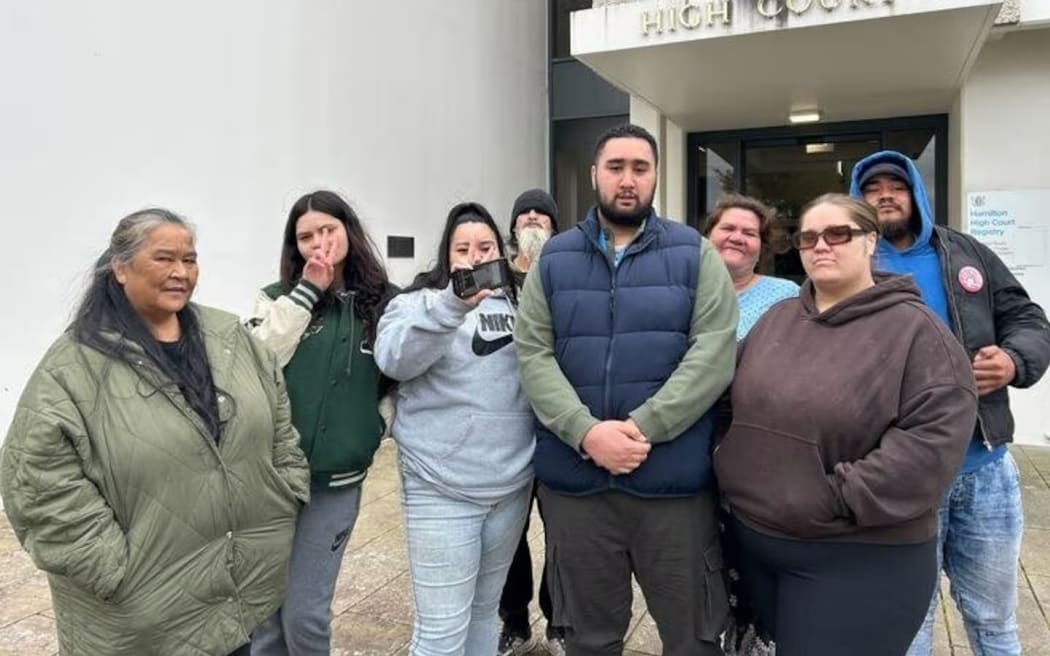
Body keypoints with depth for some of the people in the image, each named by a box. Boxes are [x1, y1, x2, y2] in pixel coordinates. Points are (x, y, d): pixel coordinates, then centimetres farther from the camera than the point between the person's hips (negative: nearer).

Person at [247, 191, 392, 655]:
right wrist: (305, 292, -13)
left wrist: (377, 424, 0)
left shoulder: (383, 303, 3)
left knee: (304, 614, 4)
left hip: (337, 481, 0)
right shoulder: (279, 297, 1)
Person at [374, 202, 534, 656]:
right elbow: (393, 358, -24)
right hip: (443, 490, -4)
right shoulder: (419, 302, -3)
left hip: (512, 485, 5)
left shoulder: (519, 303, 10)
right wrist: (454, 303, -35)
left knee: (484, 610, 21)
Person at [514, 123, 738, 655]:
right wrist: (587, 432, -16)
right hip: (573, 480, 2)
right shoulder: (553, 259, 7)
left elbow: (714, 352, -8)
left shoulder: (695, 255, 3)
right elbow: (533, 355, -2)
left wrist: (642, 427, -17)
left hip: (674, 478, -1)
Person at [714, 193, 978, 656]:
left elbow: (933, 437, -19)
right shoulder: (776, 319, 9)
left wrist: (844, 498, -21)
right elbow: (737, 400, 16)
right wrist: (733, 476, 4)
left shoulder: (914, 329, -10)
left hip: (859, 558, -6)